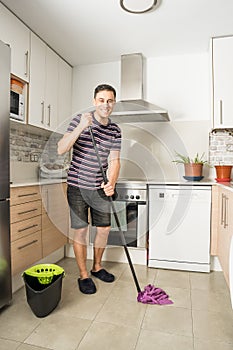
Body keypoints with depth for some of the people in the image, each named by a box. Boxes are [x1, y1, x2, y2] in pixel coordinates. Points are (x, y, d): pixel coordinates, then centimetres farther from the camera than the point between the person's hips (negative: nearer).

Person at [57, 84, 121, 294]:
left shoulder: (115, 131, 5)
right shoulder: (80, 120, -5)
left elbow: (114, 160, -1)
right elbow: (61, 150, -14)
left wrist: (112, 182, -20)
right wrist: (80, 128, -27)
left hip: (100, 188, 4)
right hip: (78, 186, -4)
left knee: (104, 229, 10)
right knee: (81, 230, 2)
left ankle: (97, 267, 34)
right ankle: (83, 275, 22)